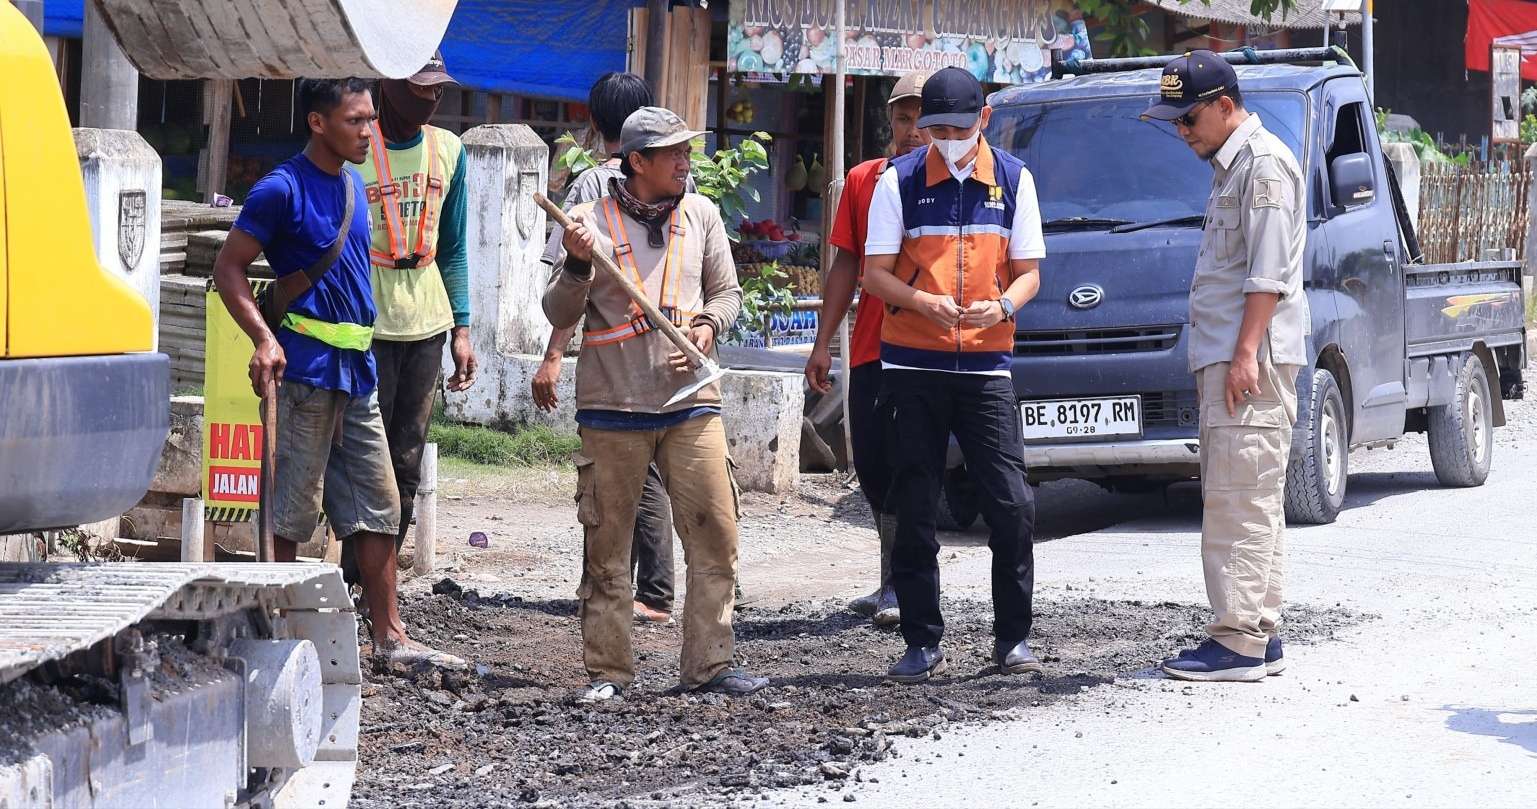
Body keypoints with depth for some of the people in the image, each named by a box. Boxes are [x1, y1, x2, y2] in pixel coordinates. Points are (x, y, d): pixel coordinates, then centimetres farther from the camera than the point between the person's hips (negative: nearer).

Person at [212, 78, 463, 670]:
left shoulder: (352, 184, 14)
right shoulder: (283, 189, -11)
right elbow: (229, 267, -12)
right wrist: (264, 339, -24)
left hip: (356, 370, 8)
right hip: (305, 367, -8)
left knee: (377, 505, 8)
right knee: (291, 509, -3)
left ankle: (389, 636, 14)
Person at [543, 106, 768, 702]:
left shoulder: (700, 214, 11)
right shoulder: (592, 222, 2)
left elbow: (727, 291, 17)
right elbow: (559, 315, 2)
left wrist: (708, 325, -4)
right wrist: (578, 264, -15)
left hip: (690, 404, 3)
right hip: (612, 409, -2)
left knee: (715, 534, -4)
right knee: (607, 543, 2)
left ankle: (709, 663, 3)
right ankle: (608, 670, 9)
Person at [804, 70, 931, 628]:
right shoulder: (863, 180, 11)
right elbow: (847, 265, 15)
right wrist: (823, 343, 13)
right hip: (870, 346, 5)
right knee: (872, 467, 8)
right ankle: (894, 582, 20)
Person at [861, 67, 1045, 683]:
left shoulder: (1014, 179, 6)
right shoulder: (899, 180, 1)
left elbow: (1029, 270, 7)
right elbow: (875, 272, 0)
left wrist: (1003, 306, -15)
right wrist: (924, 302, -19)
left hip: (987, 364, 1)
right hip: (914, 365, 0)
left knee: (1012, 505, -5)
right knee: (915, 511, 3)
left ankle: (1012, 637, 9)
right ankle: (922, 644, 10)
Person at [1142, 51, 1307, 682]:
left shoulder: (1263, 163, -10)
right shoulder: (1229, 167, 22)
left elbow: (1269, 273, -17)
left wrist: (1246, 353, -22)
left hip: (1253, 357, -11)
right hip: (1224, 357, 11)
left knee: (1241, 500, -12)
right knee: (1238, 501, 10)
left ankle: (1239, 641, -14)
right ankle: (1260, 635, 13)